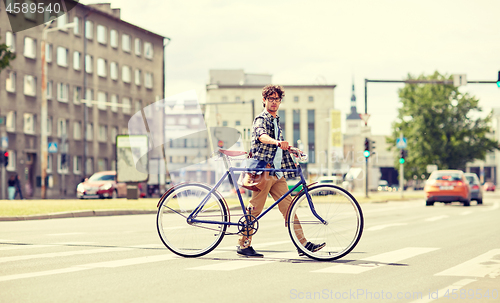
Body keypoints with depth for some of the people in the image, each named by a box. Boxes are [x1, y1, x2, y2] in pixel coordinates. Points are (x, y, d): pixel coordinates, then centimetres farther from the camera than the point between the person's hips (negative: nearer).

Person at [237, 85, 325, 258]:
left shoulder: (276, 121, 22)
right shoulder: (261, 119, -6)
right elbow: (262, 136, -30)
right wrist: (277, 142, -47)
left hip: (277, 173, 8)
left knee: (288, 207, 2)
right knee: (255, 209, -4)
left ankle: (303, 244, -2)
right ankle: (243, 245, 5)